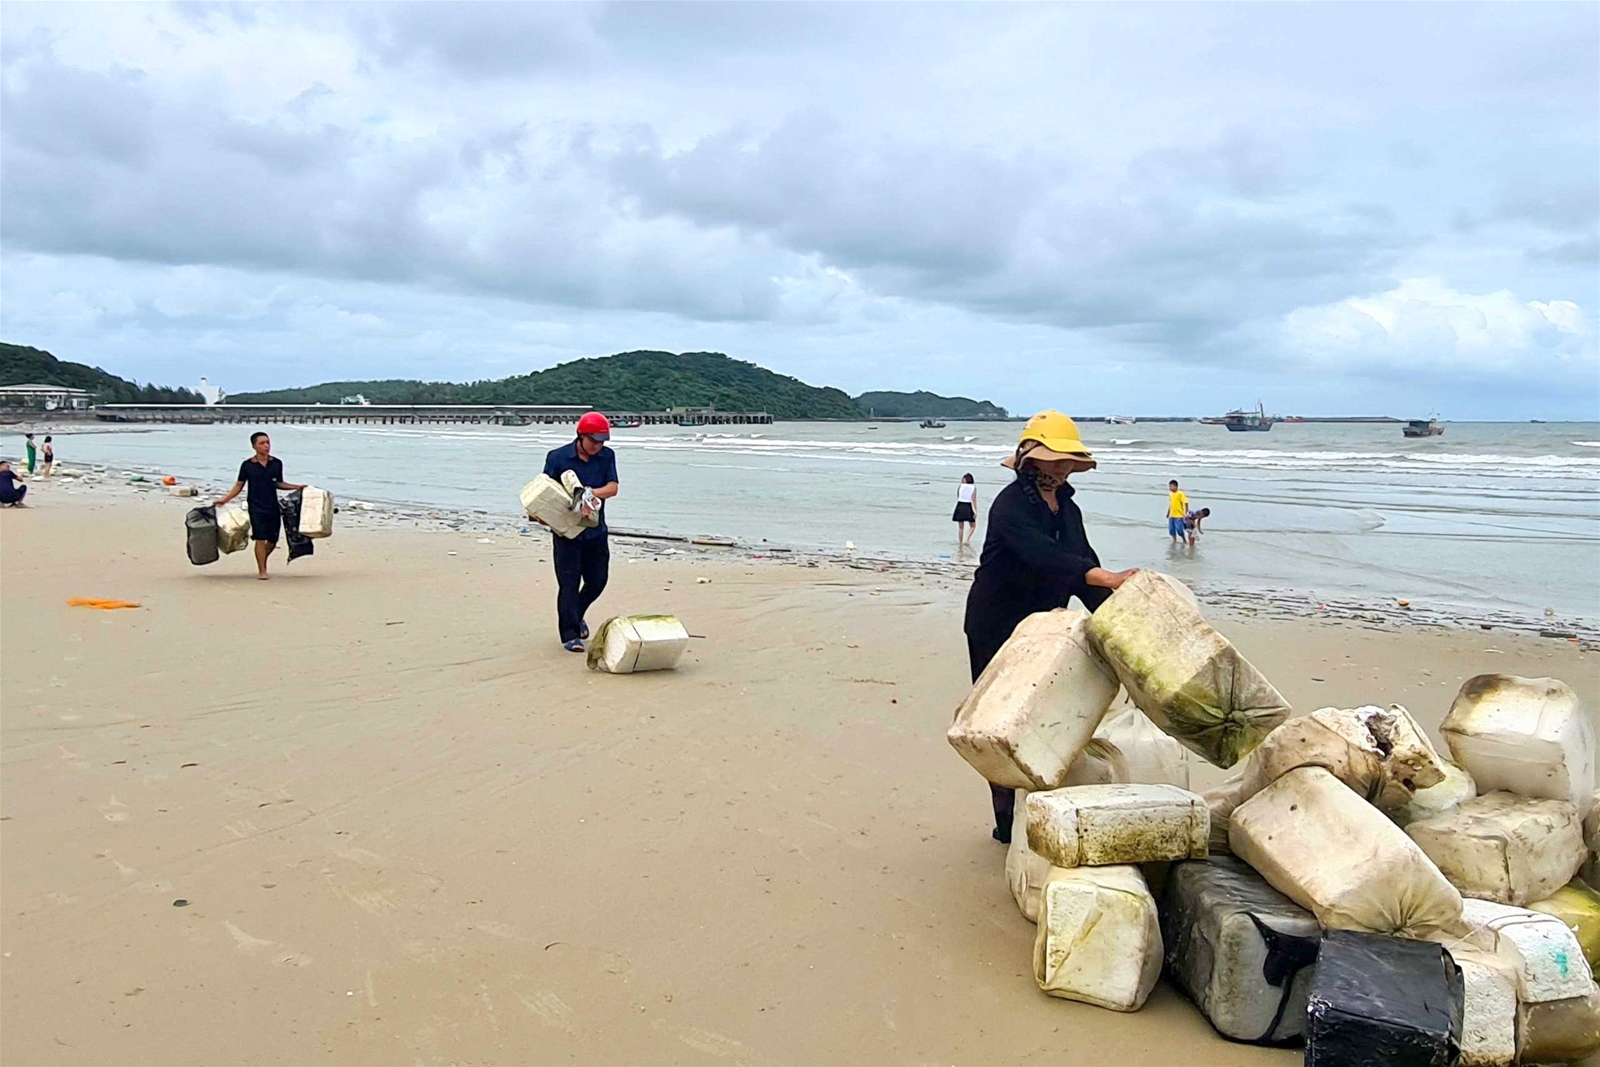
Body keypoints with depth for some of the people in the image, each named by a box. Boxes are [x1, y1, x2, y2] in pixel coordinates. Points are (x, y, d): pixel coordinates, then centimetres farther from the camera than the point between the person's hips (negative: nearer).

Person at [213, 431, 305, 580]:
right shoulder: (247, 465, -3)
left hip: (273, 507, 3)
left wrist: (296, 487, 6)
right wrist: (224, 499, -3)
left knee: (273, 540, 7)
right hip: (256, 507, -3)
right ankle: (262, 571, 3)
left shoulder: (277, 463, 5)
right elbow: (239, 485, 4)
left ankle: (262, 562, 34)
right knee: (260, 539, -7)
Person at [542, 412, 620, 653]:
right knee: (569, 582, -4)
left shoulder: (607, 456, 2)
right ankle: (570, 634, 2)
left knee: (598, 580, 11)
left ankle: (576, 615, 37)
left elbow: (612, 487, -8)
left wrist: (591, 493, -26)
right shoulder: (557, 457, -6)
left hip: (595, 530, 4)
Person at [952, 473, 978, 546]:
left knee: (960, 527, 9)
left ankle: (961, 543, 11)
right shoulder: (973, 488, -2)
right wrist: (976, 511, -10)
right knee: (973, 526, 12)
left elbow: (957, 497, 5)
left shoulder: (960, 486, 2)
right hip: (968, 507, -2)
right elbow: (974, 500, -9)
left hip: (960, 506, 2)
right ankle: (967, 539, -7)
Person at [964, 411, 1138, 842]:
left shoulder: (1068, 509, 10)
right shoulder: (1011, 505, -16)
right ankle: (1009, 822, 7)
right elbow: (1043, 556, -33)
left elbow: (1081, 566, 10)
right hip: (997, 631, -7)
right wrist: (1107, 577, -43)